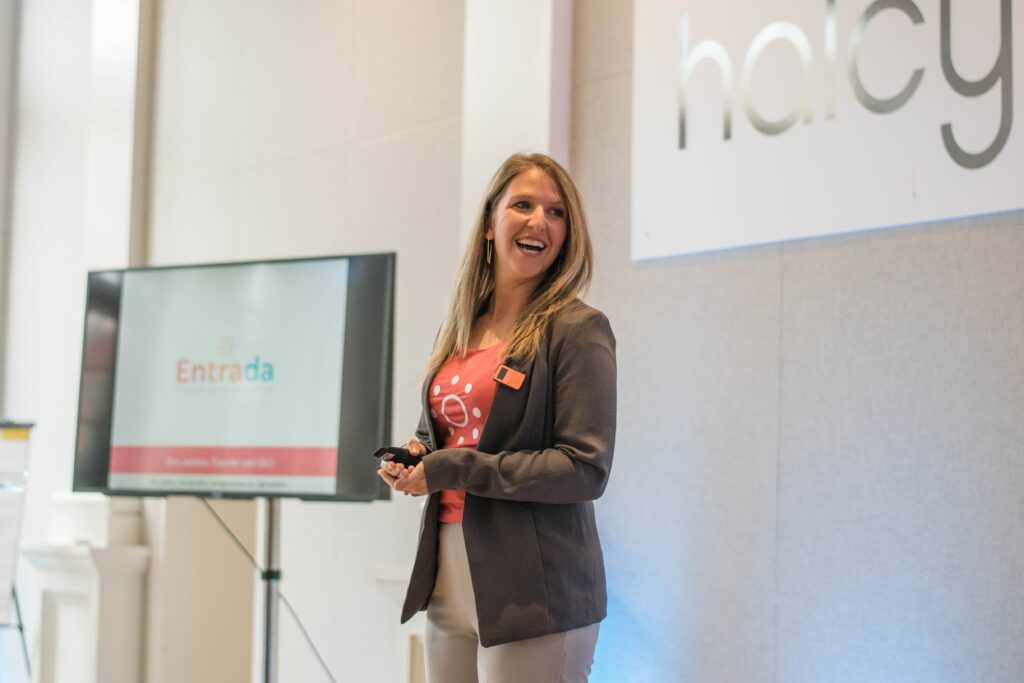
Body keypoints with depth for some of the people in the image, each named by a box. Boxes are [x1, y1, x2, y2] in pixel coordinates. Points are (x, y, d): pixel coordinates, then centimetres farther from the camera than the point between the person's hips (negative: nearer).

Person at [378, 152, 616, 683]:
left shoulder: (578, 329, -7)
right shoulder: (459, 331, 14)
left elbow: (586, 469, -14)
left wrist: (453, 470, -14)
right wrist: (415, 458, 2)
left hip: (535, 595, -6)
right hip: (449, 580, 6)